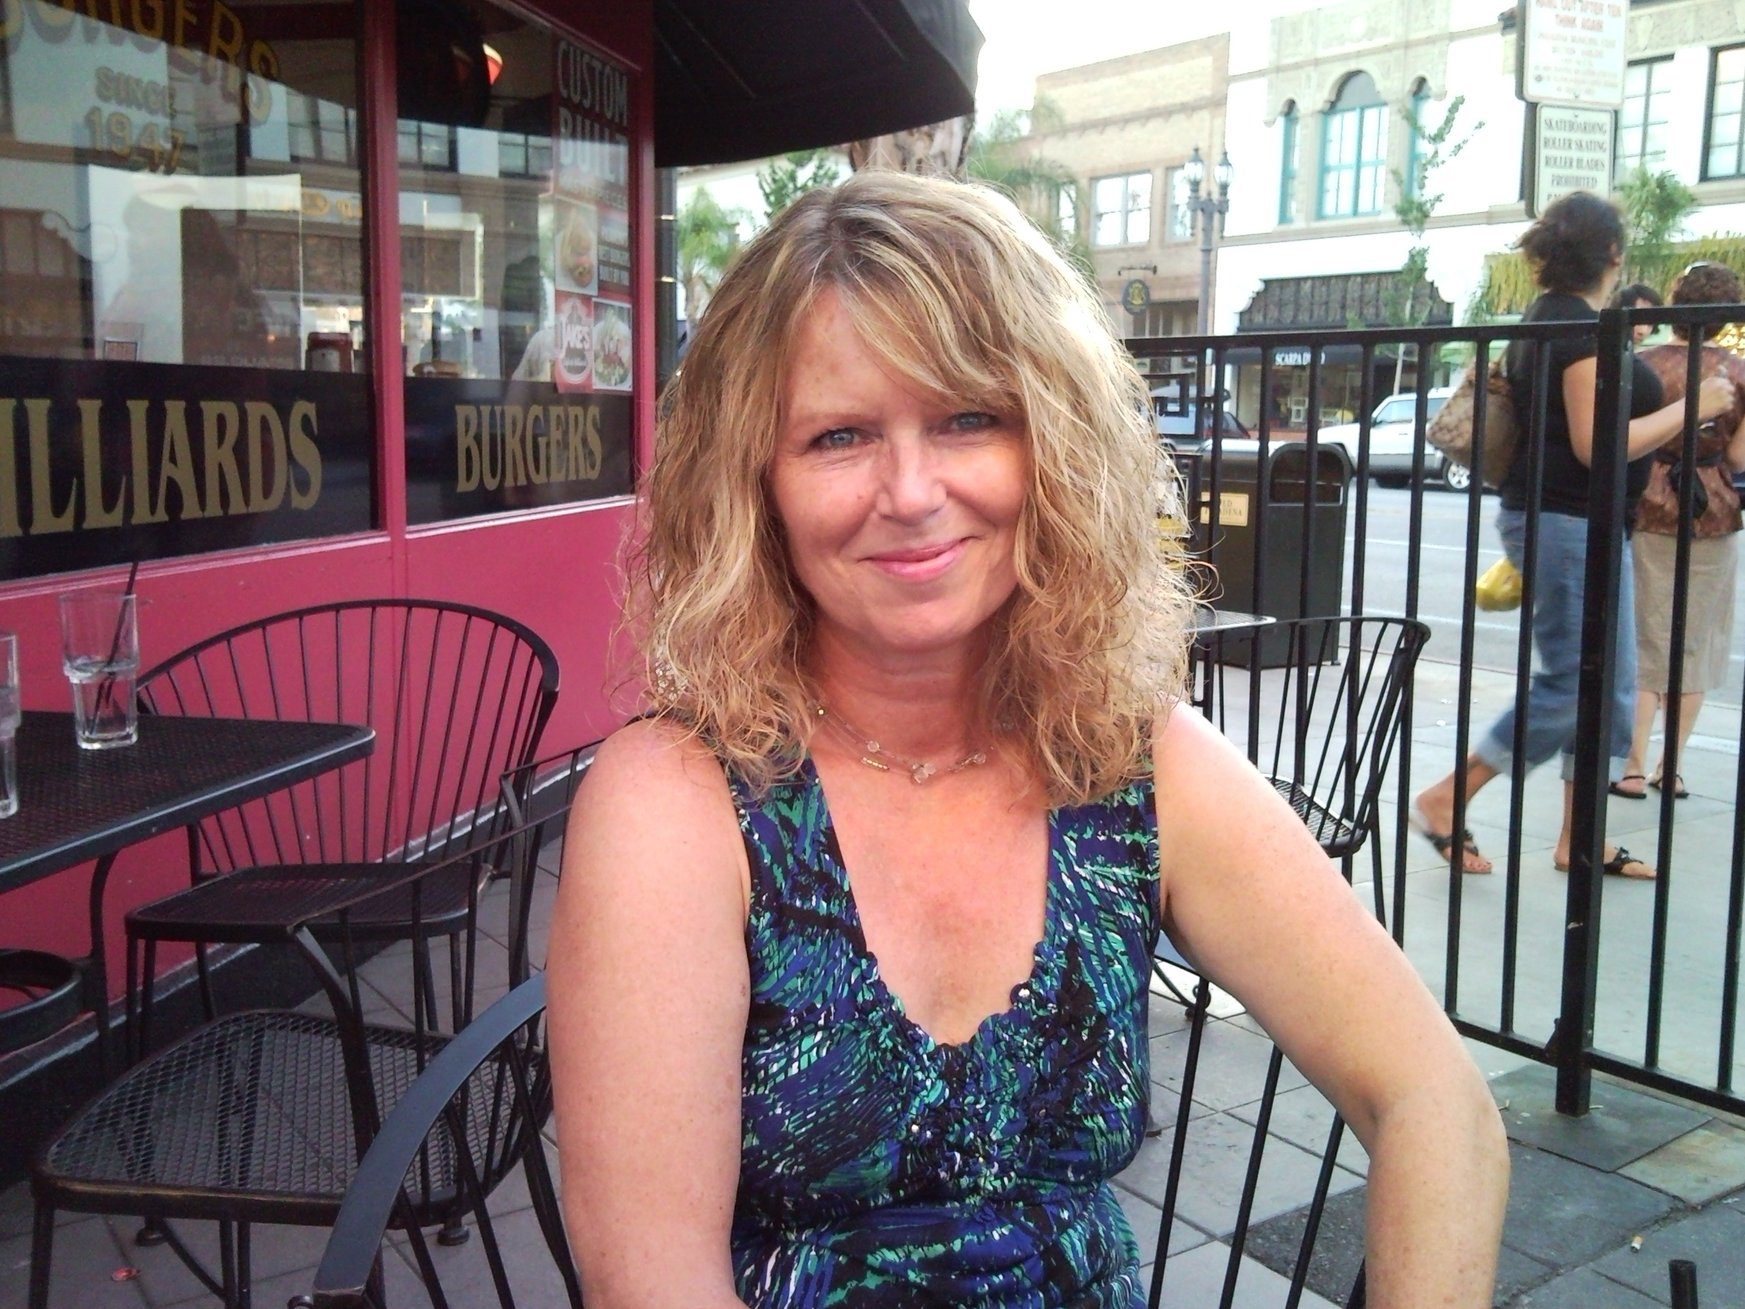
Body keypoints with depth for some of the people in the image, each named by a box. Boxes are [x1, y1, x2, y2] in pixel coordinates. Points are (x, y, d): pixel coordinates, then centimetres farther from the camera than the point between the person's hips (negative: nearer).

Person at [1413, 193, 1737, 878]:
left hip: (1585, 525, 10)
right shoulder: (1582, 327, -16)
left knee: (1611, 685, 12)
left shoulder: (1546, 317, 14)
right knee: (1570, 684, -6)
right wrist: (1691, 408, -14)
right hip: (1567, 522, -10)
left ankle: (1578, 837, 16)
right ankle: (1444, 800, 2)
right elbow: (1597, 443, -22)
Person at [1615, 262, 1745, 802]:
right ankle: (1671, 768, 17)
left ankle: (1633, 768, 3)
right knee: (1697, 643, 11)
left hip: (1647, 511, -1)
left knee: (1644, 642, 5)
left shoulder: (1642, 366, -8)